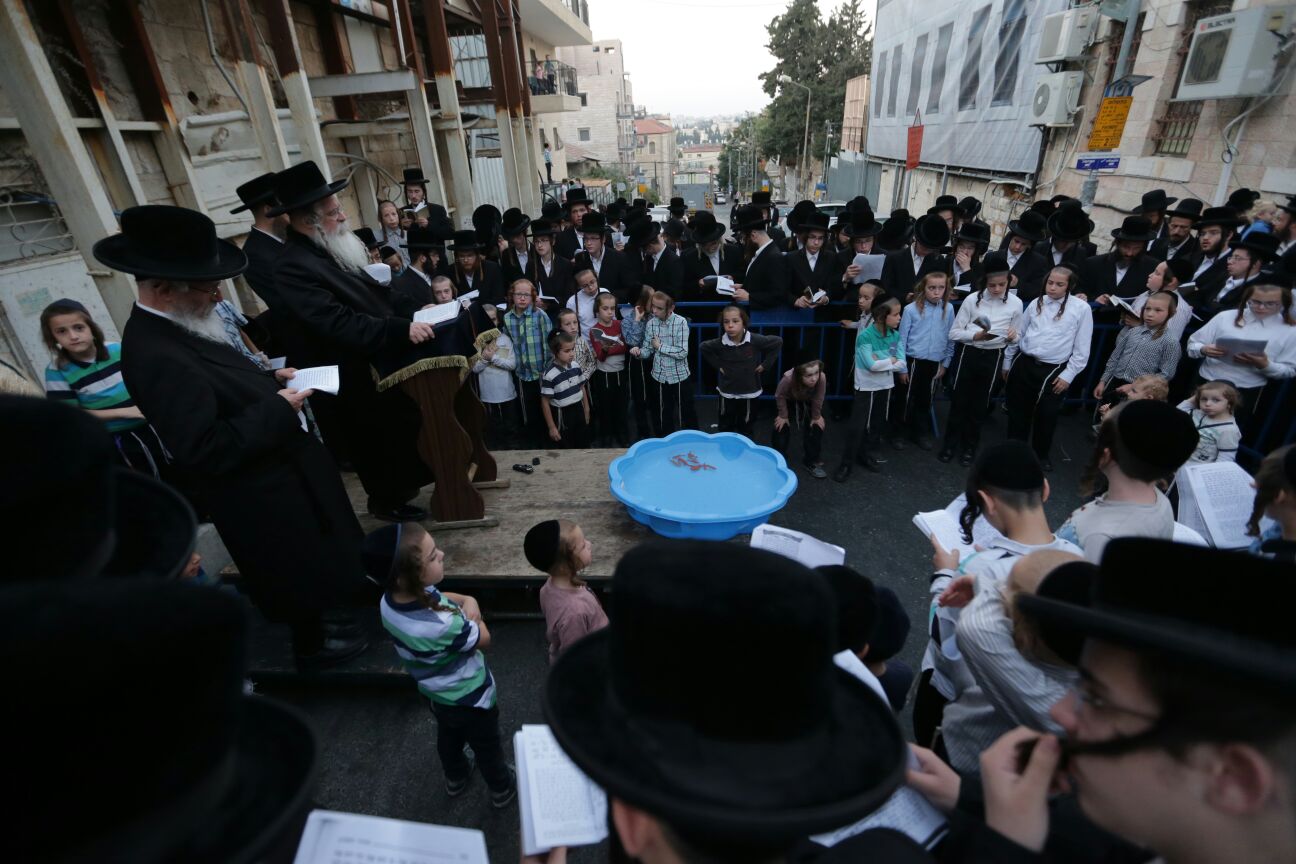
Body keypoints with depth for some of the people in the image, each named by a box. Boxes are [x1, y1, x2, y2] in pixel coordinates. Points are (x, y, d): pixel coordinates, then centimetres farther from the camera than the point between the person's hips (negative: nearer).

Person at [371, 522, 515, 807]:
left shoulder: (389, 600, -23)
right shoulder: (441, 626, -46)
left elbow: (435, 596, -3)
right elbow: (484, 639, -26)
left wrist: (464, 600, -21)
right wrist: (470, 611, -12)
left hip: (437, 694, 6)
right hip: (470, 698, -6)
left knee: (449, 736, 34)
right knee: (487, 746, 24)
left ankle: (456, 778, 61)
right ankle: (503, 789, 50)